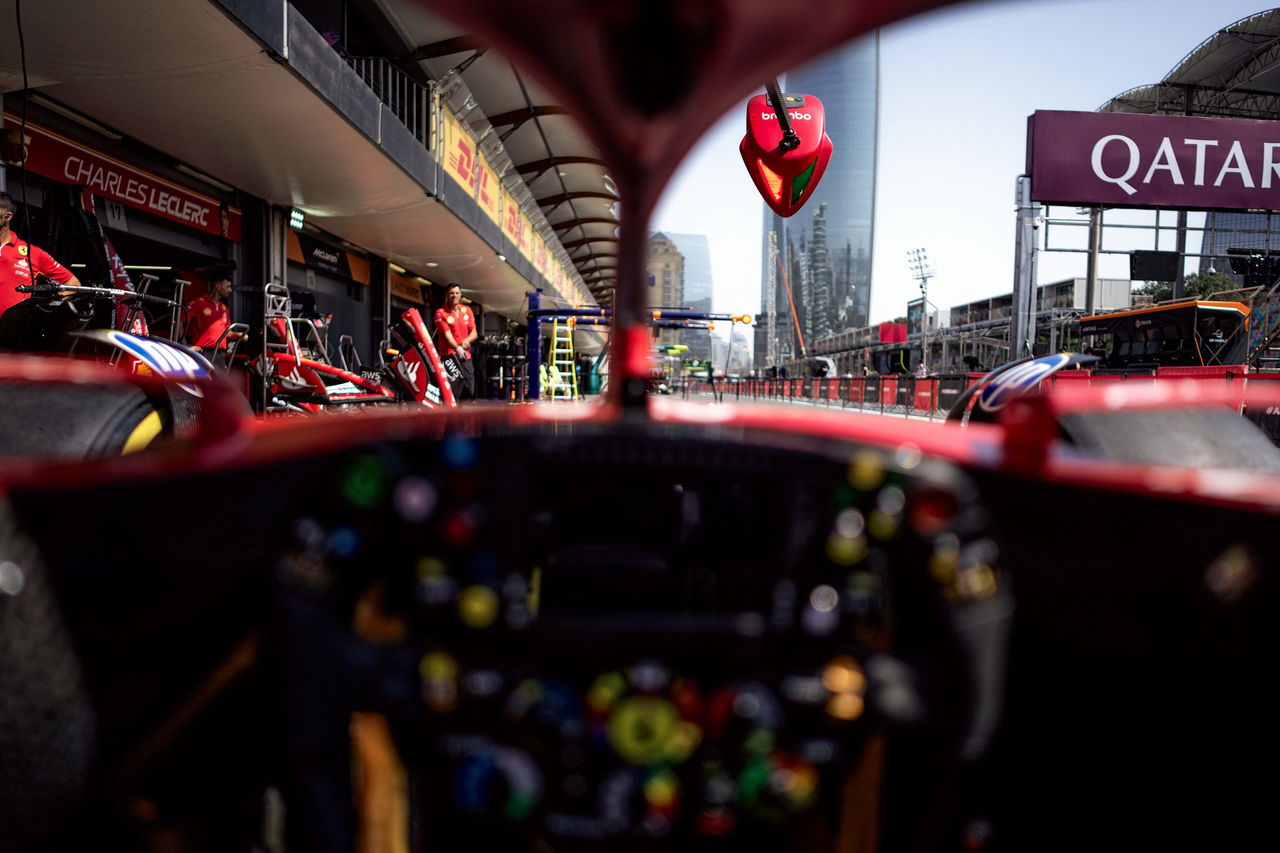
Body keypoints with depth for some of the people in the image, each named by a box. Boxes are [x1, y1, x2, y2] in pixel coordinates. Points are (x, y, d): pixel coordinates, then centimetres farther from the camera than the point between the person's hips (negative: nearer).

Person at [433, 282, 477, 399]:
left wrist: (467, 340, -14)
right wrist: (457, 348, -32)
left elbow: (474, 333, 9)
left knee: (469, 391, 7)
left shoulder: (467, 310, 12)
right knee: (452, 392, -16)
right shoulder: (440, 313, -4)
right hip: (449, 356, -5)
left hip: (466, 356, 6)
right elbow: (447, 334, -15)